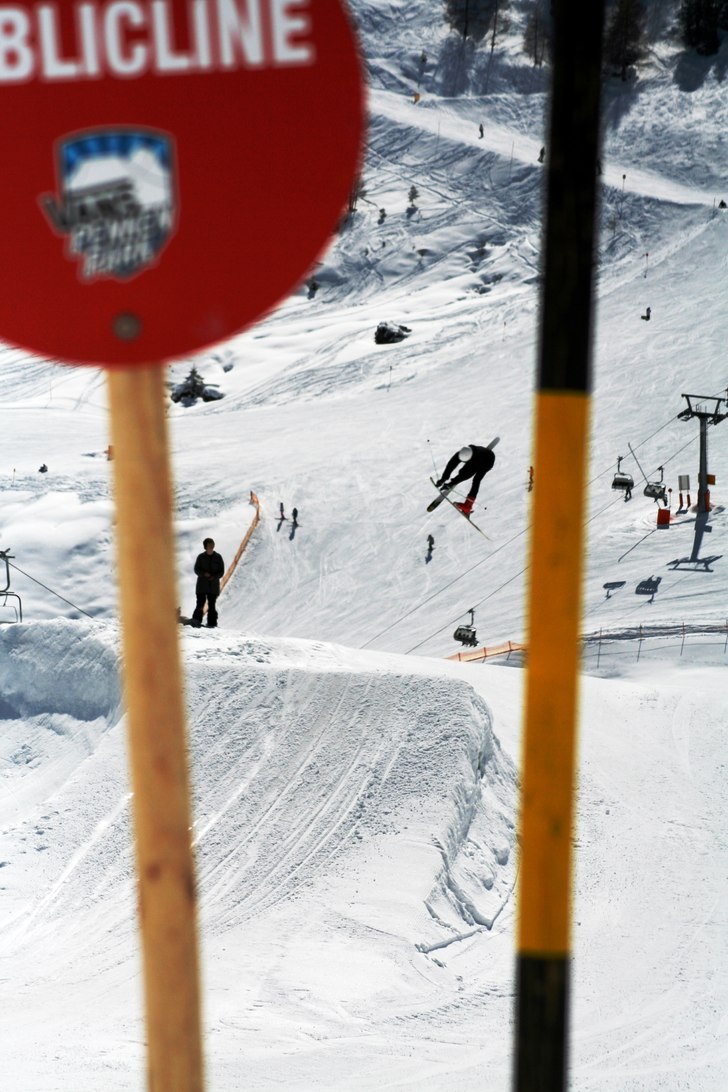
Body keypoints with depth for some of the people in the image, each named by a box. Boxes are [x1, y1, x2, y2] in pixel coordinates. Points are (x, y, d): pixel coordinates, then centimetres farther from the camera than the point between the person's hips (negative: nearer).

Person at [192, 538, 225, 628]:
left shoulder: (218, 557, 3)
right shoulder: (201, 557, 1)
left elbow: (221, 571, 4)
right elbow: (197, 569, 3)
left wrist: (214, 577, -14)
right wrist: (204, 574, -16)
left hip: (213, 585, 1)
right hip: (202, 584, -1)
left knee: (212, 605, 3)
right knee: (200, 603, -11)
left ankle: (211, 624, 6)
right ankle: (197, 620, 0)